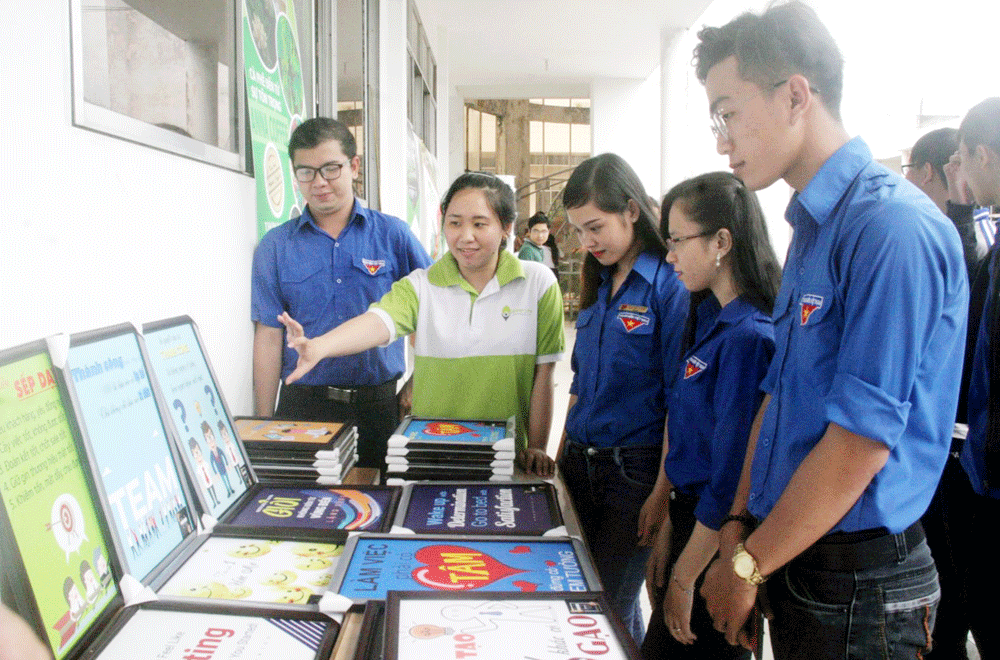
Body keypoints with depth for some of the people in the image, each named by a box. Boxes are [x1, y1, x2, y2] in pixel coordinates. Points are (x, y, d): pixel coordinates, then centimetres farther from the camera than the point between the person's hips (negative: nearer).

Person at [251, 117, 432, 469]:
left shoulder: (392, 234, 1)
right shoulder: (275, 246, 4)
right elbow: (269, 337, 2)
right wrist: (264, 426, 1)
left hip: (380, 403, 0)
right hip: (303, 405, 0)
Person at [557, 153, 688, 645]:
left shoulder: (671, 286, -13)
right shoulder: (599, 286, 10)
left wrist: (663, 491, -16)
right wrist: (564, 456, 14)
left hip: (635, 467, -7)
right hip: (581, 459, 7)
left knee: (610, 605, 4)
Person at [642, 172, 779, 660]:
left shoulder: (748, 338, -22)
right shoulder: (709, 320, 8)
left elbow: (731, 476, -22)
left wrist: (684, 578, -15)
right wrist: (666, 533, 11)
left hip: (718, 539, -8)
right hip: (692, 519, 9)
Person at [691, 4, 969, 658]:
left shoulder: (892, 228, -20)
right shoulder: (811, 227, 9)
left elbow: (861, 442, -23)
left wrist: (748, 564, -13)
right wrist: (740, 523, 7)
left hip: (858, 580, -8)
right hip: (793, 556, 8)